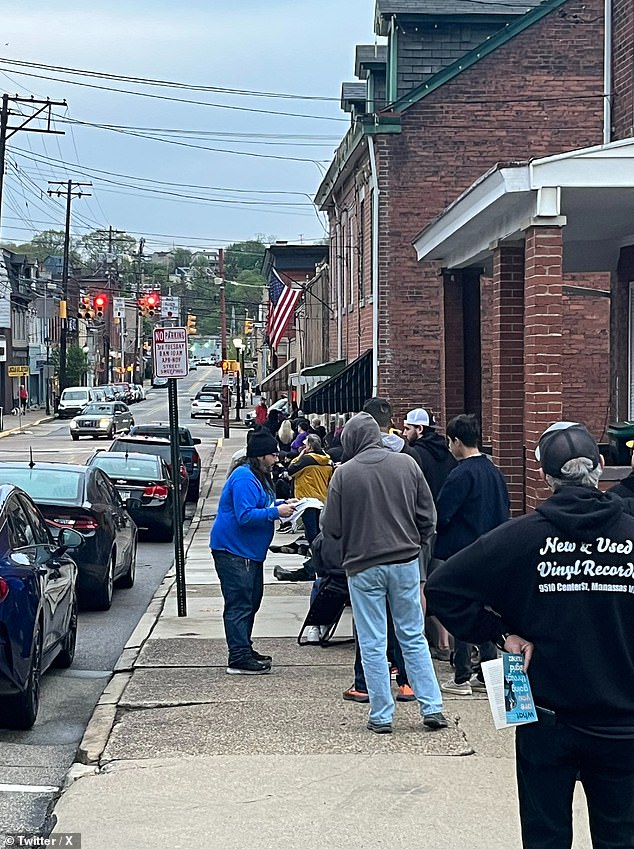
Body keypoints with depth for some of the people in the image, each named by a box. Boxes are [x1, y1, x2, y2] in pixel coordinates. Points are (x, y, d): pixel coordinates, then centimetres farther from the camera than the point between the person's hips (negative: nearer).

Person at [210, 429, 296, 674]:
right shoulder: (244, 479, -20)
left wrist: (281, 504, 11)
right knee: (239, 604, -10)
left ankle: (245, 650, 28)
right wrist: (276, 512, -22)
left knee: (251, 601, 18)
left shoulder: (259, 477, 15)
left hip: (249, 552, 11)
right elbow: (245, 515, -26)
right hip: (233, 551, -11)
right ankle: (239, 659, -10)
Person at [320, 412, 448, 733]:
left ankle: (381, 716, 8)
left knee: (373, 644, 5)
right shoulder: (406, 464, -1)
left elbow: (331, 528, -6)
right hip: (405, 563, 3)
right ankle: (432, 708, 11)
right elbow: (427, 515, 3)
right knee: (414, 637, 13)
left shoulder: (345, 473, -10)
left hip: (363, 567, -3)